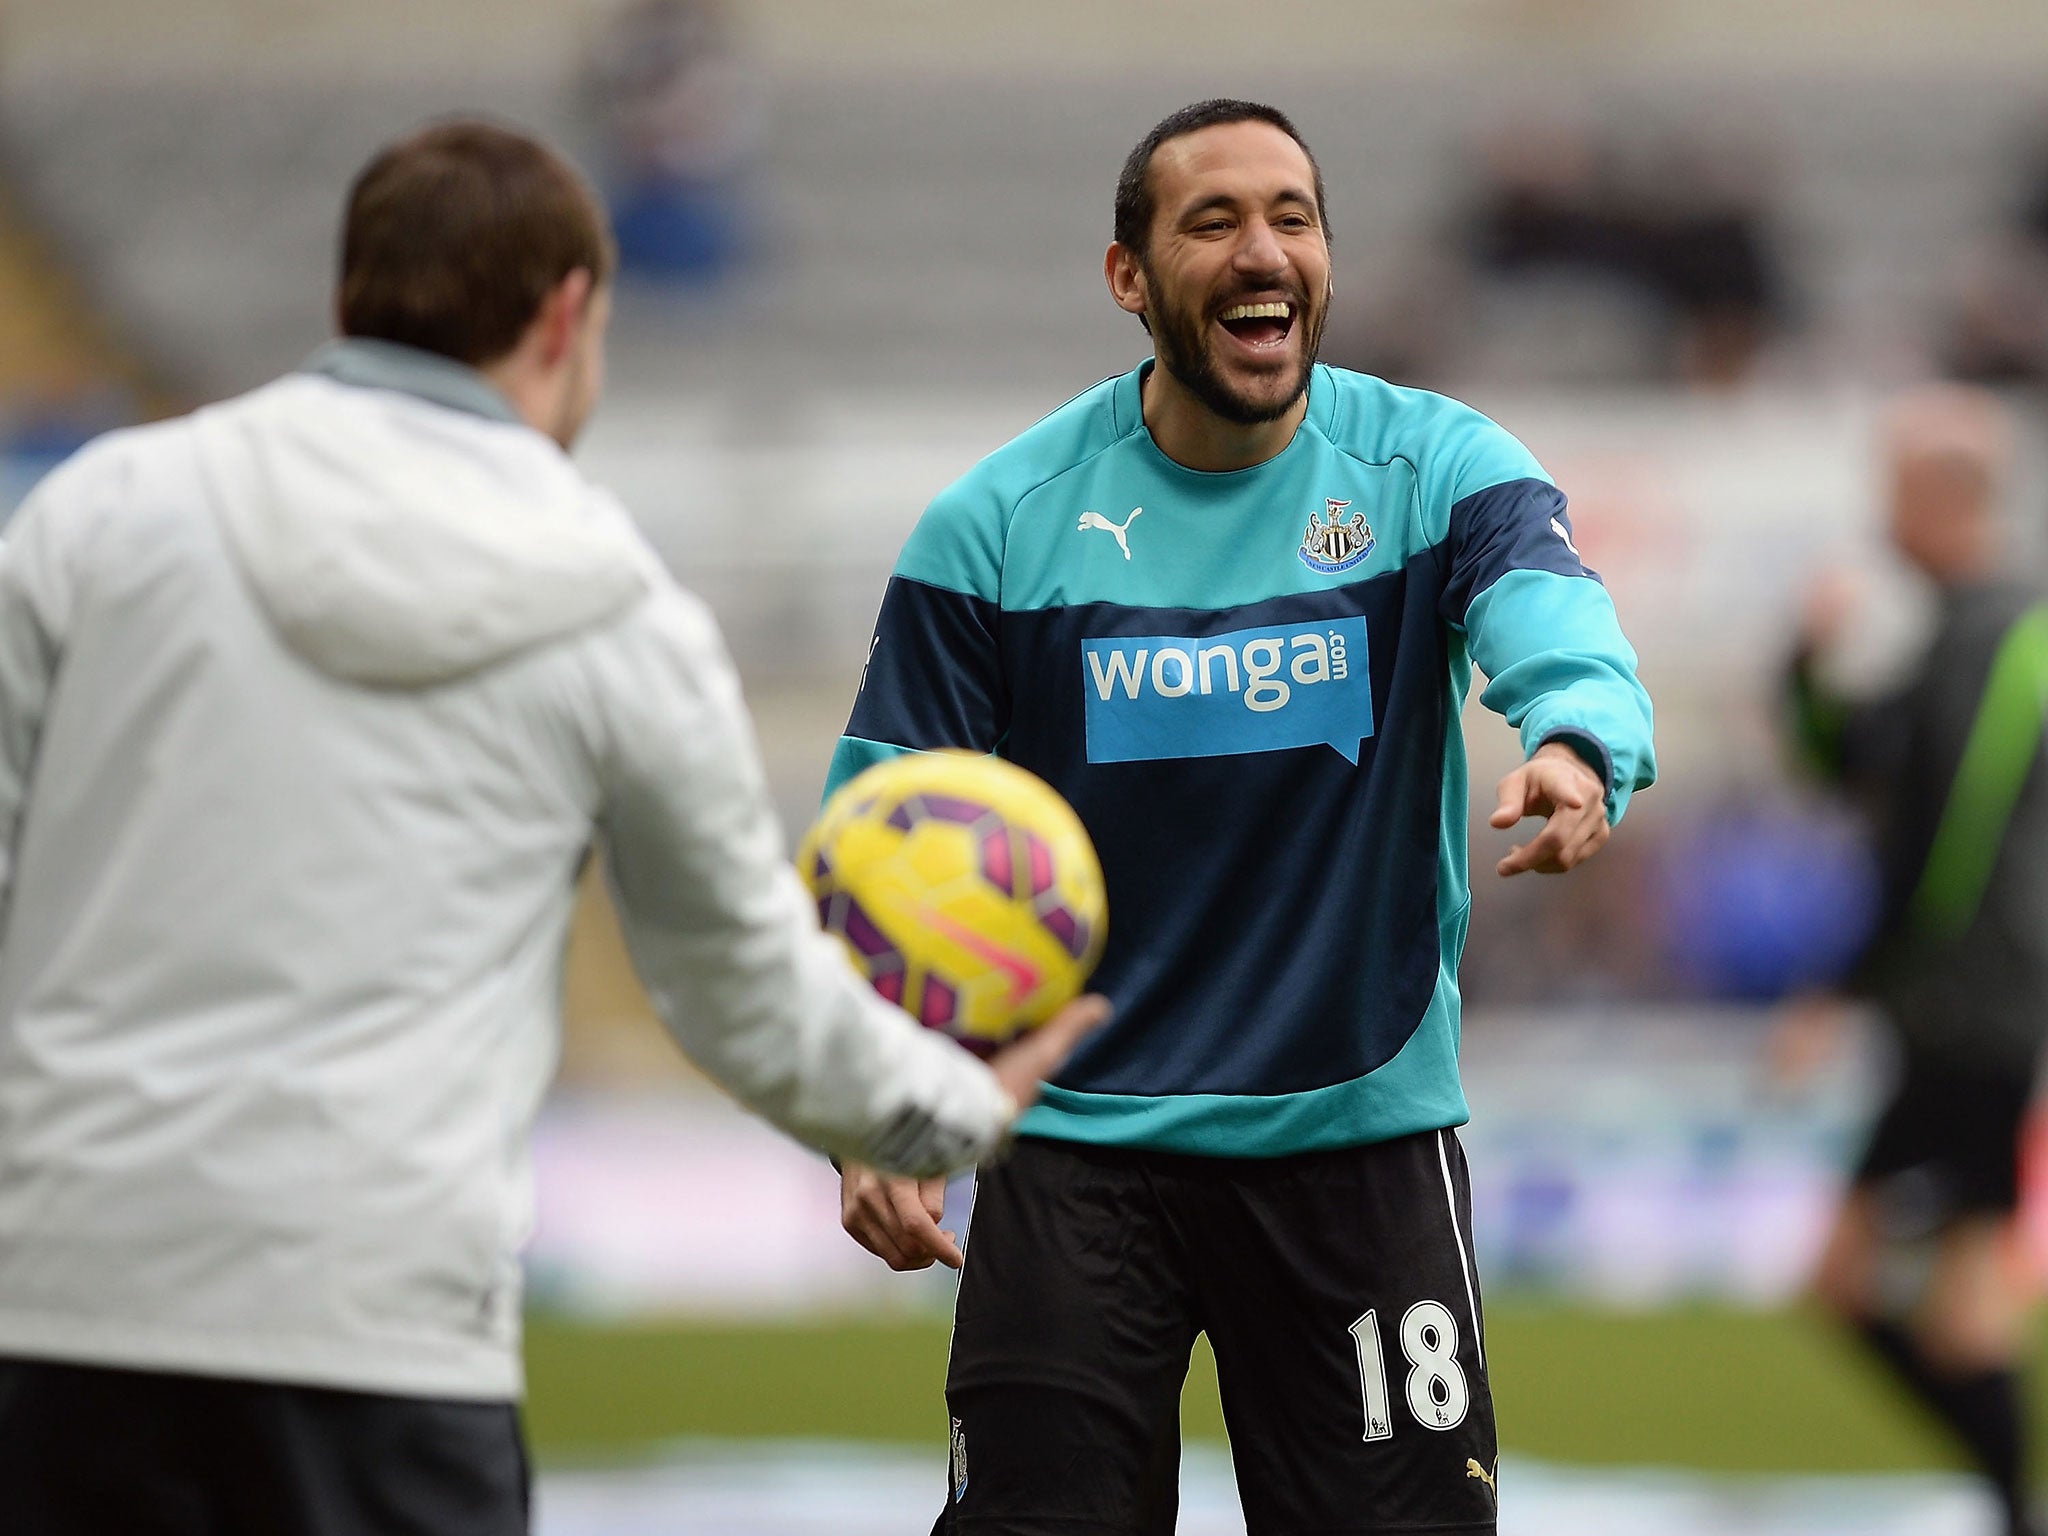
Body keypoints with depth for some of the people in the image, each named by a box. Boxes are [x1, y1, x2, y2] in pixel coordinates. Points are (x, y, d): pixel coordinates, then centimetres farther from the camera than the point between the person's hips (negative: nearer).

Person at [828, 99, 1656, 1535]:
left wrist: (1577, 742, -49)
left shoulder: (1438, 471, -4)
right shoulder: (994, 526, -3)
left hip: (1360, 1139, 0)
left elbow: (1555, 620, -24)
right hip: (1077, 1142, 0)